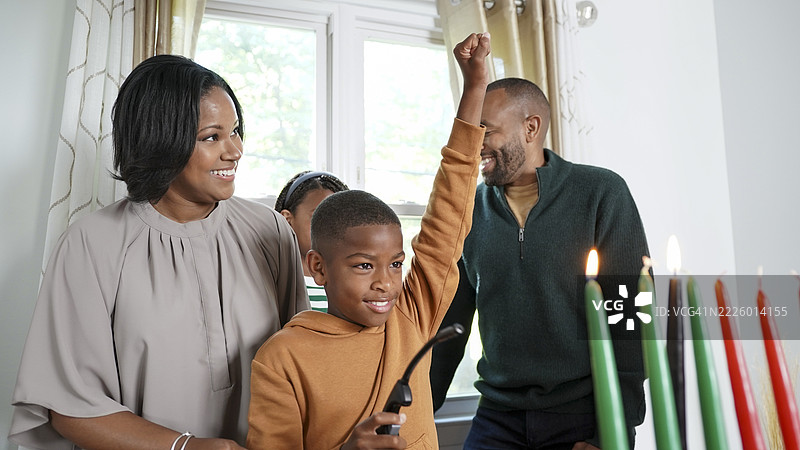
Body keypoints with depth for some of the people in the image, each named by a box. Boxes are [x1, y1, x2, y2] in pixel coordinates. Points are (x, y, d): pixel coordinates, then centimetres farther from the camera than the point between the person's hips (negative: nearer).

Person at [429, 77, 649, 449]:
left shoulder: (601, 193, -8)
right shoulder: (471, 212, 1)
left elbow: (630, 316, -9)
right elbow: (450, 321, 6)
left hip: (585, 415, -2)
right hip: (497, 418, 3)